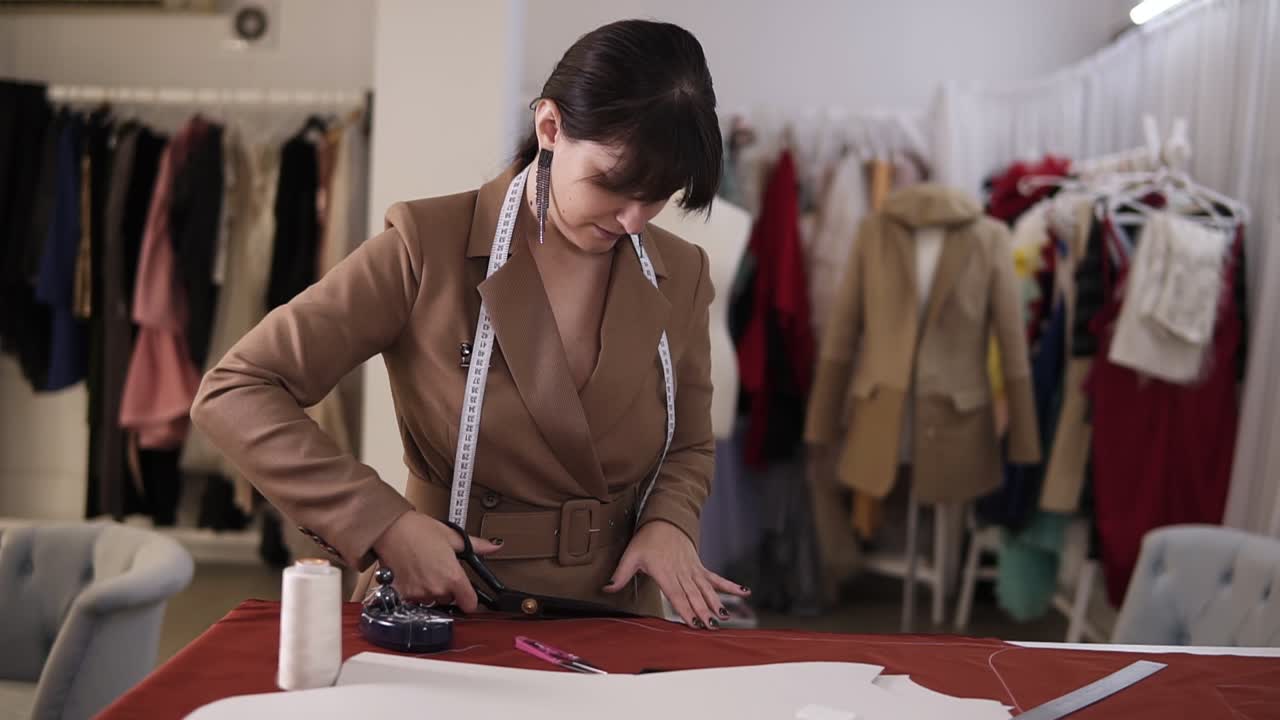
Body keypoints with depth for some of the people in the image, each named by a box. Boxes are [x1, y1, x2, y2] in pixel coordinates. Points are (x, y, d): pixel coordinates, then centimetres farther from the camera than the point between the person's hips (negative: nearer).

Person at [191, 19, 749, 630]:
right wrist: (384, 524, -21)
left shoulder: (679, 275, 1)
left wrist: (668, 522, -7)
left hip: (609, 629, 4)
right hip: (445, 620, -3)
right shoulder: (428, 247, -11)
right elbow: (232, 394, -12)